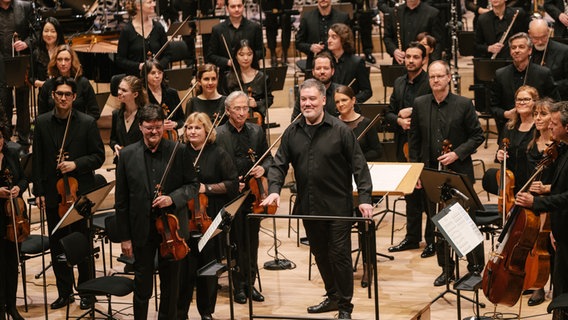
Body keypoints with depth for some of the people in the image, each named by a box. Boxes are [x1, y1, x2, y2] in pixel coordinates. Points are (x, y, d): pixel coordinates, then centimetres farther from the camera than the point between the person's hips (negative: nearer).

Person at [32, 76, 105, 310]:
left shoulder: (87, 123, -4)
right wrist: (38, 191, 1)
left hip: (80, 193, -3)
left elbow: (98, 156, -1)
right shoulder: (42, 123, 4)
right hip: (52, 194, 3)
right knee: (57, 245, 9)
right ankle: (64, 292, 20)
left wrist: (76, 164, -17)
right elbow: (37, 159, 5)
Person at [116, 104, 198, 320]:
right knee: (142, 288, 7)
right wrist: (125, 237, -2)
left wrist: (173, 198, -18)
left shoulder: (179, 151, -5)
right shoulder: (127, 155, -4)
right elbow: (121, 200, -1)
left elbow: (192, 185, 2)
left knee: (171, 285, 13)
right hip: (142, 231, 0)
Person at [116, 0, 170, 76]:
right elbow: (120, 60, 0)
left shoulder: (158, 27, 7)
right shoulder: (126, 30, -1)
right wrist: (139, 66, -15)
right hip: (135, 77, -3)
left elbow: (166, 55, 12)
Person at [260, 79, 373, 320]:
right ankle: (333, 296, 34)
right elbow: (279, 164, 6)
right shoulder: (292, 132, 5)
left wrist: (364, 197, -14)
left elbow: (358, 166, -7)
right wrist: (274, 189, -12)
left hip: (337, 207, -5)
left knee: (339, 255, 0)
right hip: (308, 207, 5)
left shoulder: (340, 130, -6)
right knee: (320, 254, 16)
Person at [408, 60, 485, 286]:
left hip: (459, 172, -3)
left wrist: (457, 154, -14)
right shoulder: (420, 105, 4)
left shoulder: (463, 104, -5)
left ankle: (476, 267, 16)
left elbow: (477, 136, -1)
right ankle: (446, 270, 20)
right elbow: (414, 140, 8)